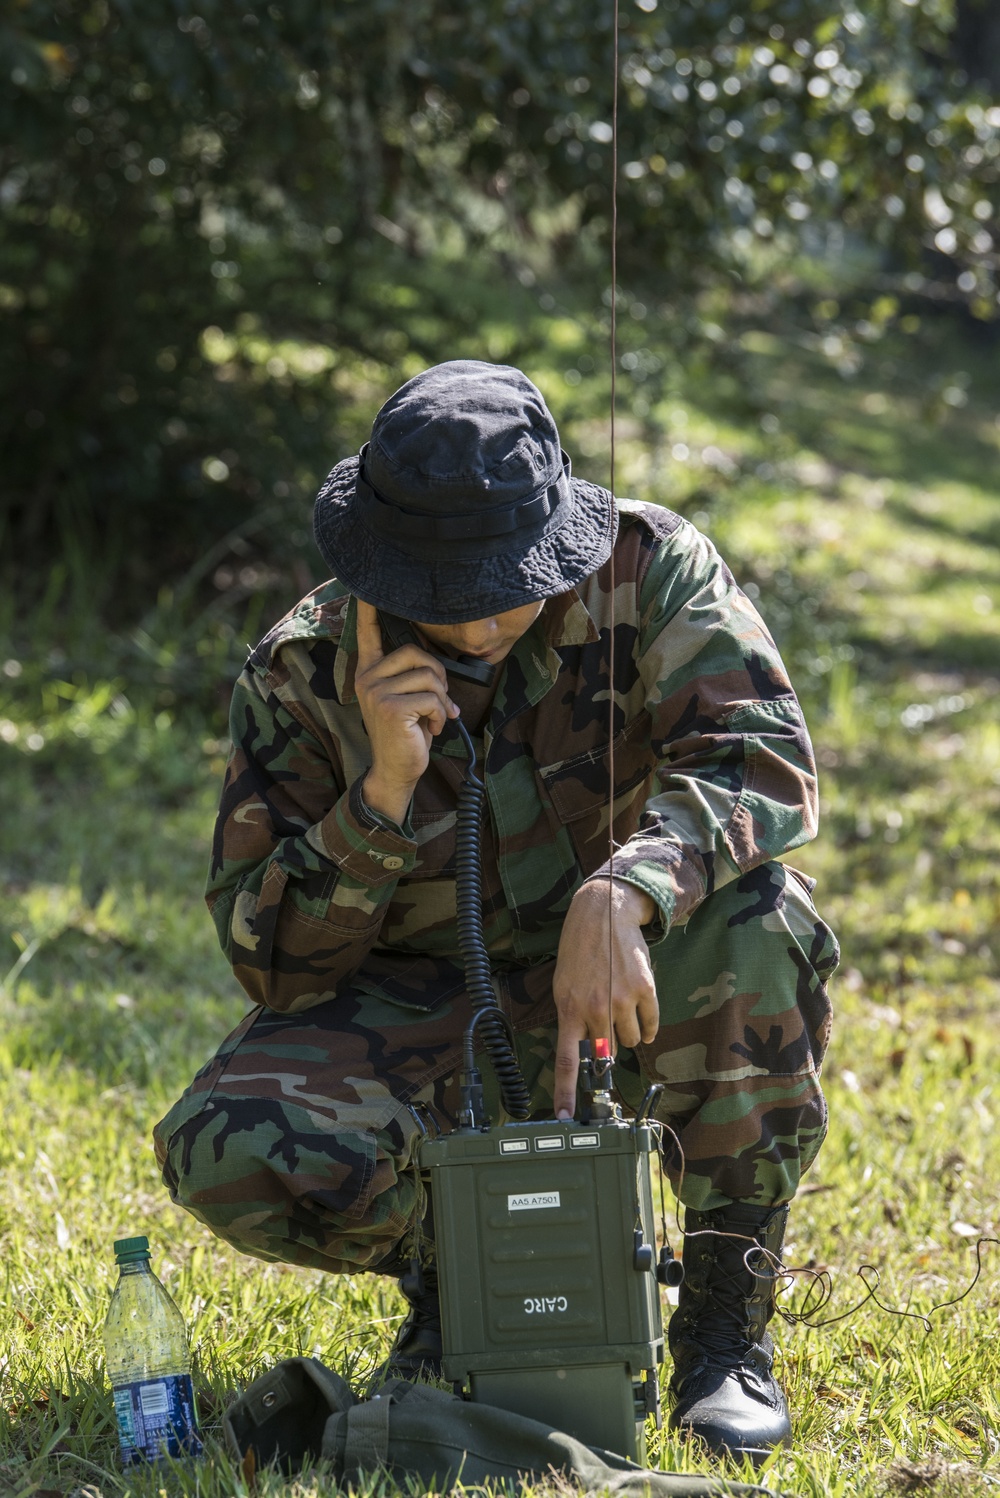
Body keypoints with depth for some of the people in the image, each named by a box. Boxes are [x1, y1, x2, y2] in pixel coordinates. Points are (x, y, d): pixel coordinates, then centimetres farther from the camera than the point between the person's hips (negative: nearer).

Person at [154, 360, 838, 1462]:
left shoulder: (649, 568, -14)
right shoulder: (303, 672, -12)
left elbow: (764, 759, -27)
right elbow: (270, 958, -11)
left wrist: (620, 896, -46)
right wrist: (381, 793, -28)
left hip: (621, 989, 0)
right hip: (422, 1018, 0)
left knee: (755, 913, -34)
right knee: (229, 1154, -28)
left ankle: (726, 1320, -15)